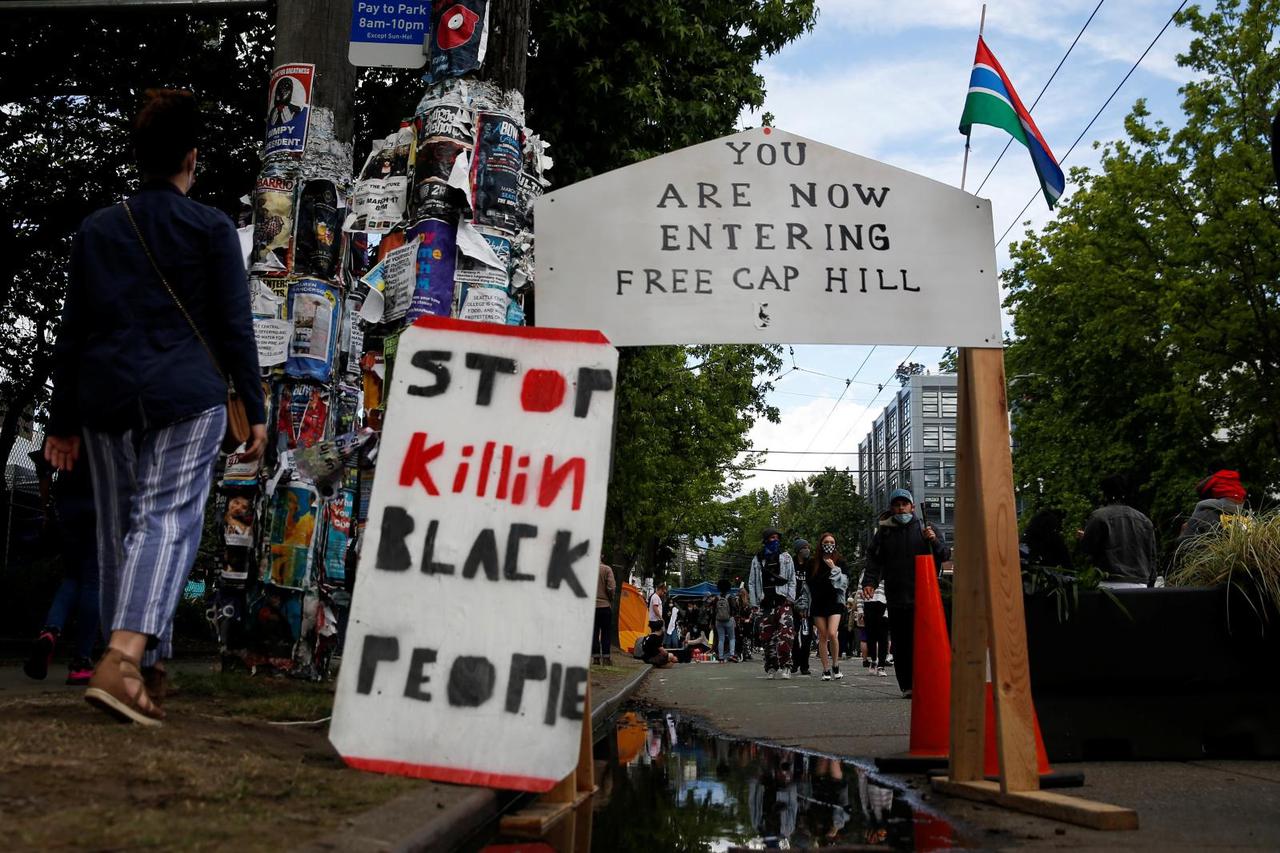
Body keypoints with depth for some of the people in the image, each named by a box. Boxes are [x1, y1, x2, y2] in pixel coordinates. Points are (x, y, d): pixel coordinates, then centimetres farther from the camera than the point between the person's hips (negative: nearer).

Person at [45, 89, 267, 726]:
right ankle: (122, 662, -27)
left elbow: (72, 331, 12)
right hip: (186, 397, -4)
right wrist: (255, 409, 1)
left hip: (106, 397, 4)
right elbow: (233, 326, -3)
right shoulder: (211, 229, 2)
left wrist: (63, 421, 16)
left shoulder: (97, 229, 13)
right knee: (166, 521, -9)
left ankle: (145, 672, 19)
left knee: (118, 529, 12)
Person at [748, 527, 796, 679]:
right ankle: (771, 667, 11)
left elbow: (792, 579, 10)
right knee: (767, 635, 2)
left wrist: (790, 597, -2)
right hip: (766, 602, 2)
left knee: (785, 633, -16)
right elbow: (753, 582, 14)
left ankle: (785, 666, -13)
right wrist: (754, 602, 5)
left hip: (783, 600, -2)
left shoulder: (785, 557, 12)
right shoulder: (757, 559, 14)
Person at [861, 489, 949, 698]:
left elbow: (945, 555, 9)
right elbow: (874, 560, 10)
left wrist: (934, 541, -10)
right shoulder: (884, 532, 13)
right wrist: (869, 582, -5)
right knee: (901, 644, 0)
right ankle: (907, 686, 6)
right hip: (896, 598, 1)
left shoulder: (925, 529, 11)